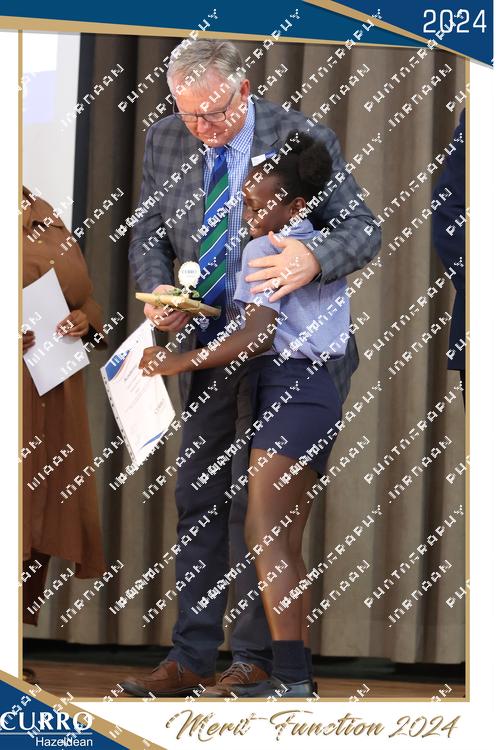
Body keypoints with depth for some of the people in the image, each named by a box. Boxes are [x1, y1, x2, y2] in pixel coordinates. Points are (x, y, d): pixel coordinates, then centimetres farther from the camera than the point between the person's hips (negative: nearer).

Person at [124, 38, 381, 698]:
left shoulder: (302, 141, -14)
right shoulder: (165, 141, 0)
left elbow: (363, 229, -13)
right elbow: (149, 236, 9)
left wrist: (314, 260, -34)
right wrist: (157, 289, -13)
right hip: (210, 349, 5)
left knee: (257, 505, -5)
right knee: (198, 499, 6)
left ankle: (255, 660, 3)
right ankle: (191, 659, 12)